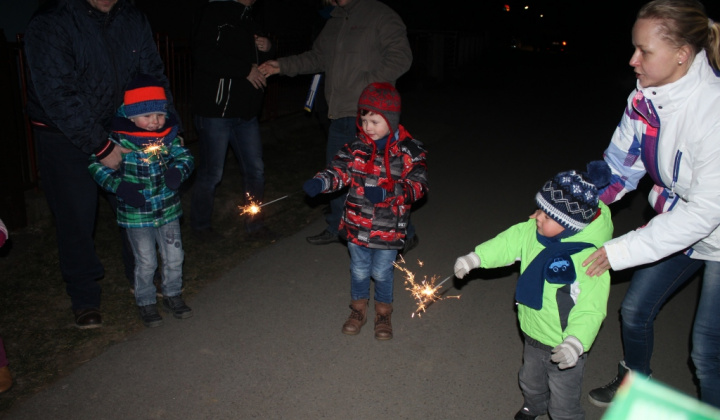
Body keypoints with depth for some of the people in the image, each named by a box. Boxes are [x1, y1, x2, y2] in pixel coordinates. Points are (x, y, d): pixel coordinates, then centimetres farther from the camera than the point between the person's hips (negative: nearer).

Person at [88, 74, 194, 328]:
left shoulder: (169, 135, -3)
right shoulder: (119, 139, -14)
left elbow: (184, 157, 1)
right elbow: (96, 165, -9)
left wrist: (178, 171, -22)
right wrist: (120, 186, -22)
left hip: (168, 209, 4)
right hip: (136, 214, -3)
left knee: (174, 257, 14)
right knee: (145, 262, 8)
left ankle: (172, 295, 36)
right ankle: (146, 302, 30)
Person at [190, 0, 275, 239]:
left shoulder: (249, 22, 18)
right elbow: (203, 55, -22)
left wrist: (267, 50, 1)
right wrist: (246, 69, -18)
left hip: (246, 112, 7)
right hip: (216, 111, -7)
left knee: (255, 170, 10)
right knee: (211, 173, 2)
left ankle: (254, 224, 24)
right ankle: (200, 225, 21)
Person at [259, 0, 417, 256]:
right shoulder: (335, 21, 16)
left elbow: (401, 57, -18)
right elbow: (317, 57, 24)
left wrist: (368, 84, -24)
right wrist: (282, 66, 15)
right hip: (340, 115, 8)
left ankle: (404, 235, 10)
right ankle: (336, 228, 37)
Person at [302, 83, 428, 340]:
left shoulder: (409, 151, -11)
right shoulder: (357, 147, -3)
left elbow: (418, 185, -17)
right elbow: (340, 169, -7)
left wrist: (386, 193, -32)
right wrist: (320, 182, -28)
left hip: (388, 228, -2)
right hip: (357, 225, 3)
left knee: (381, 272, 13)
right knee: (359, 270, 18)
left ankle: (383, 314, 38)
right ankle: (358, 309, 42)